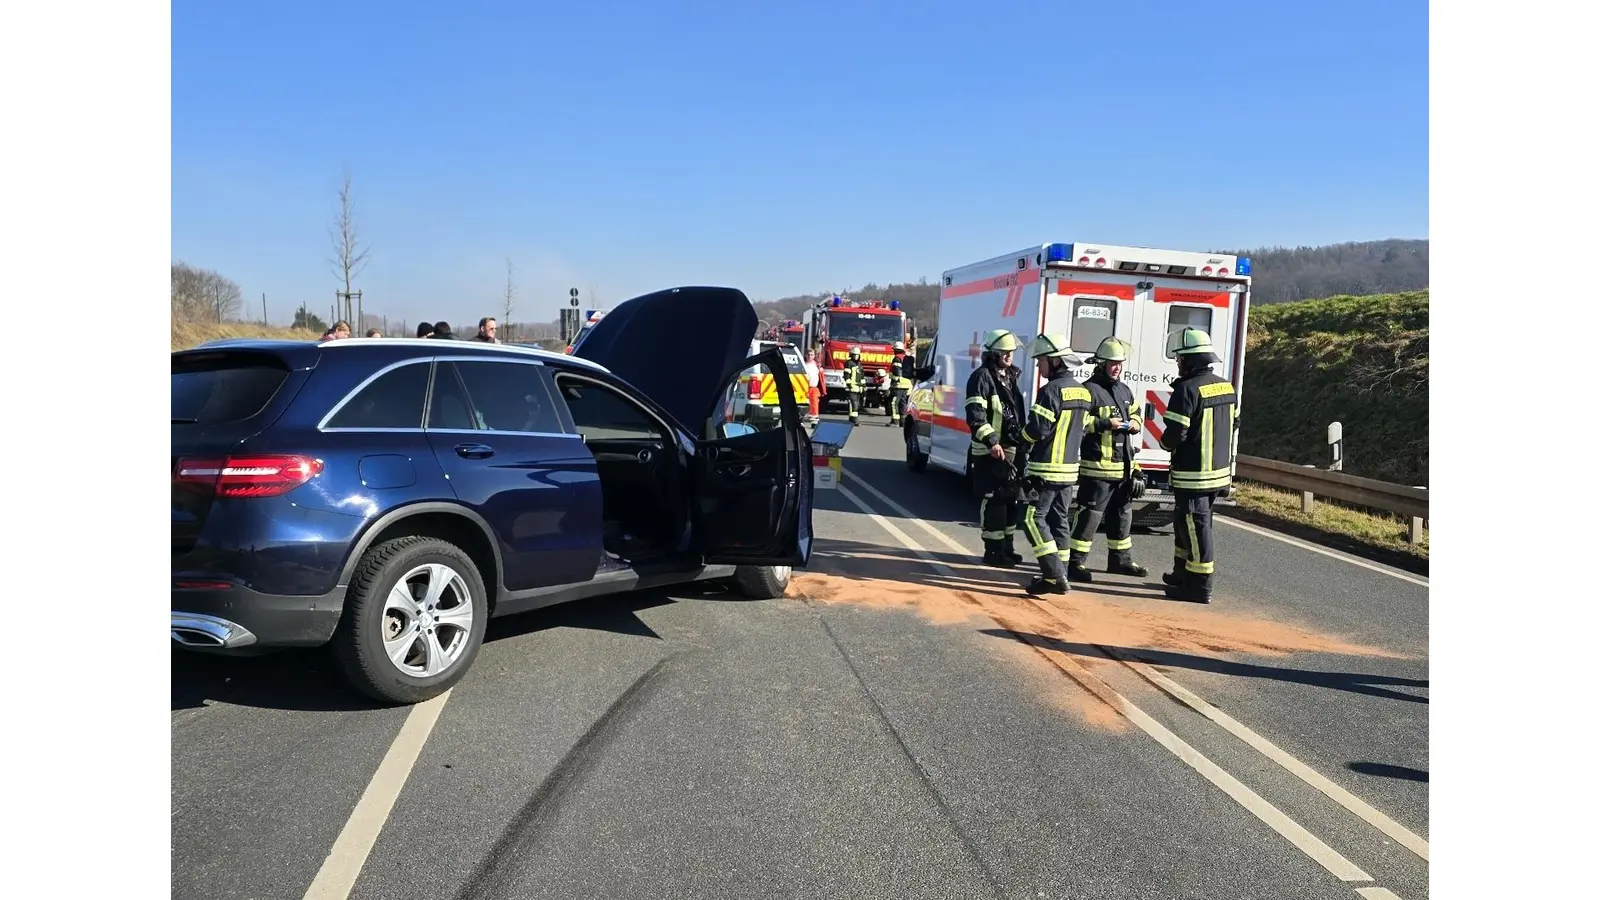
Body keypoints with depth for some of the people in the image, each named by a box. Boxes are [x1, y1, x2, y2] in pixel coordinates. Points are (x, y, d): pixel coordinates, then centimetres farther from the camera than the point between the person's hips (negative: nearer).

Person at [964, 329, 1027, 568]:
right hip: (989, 452, -9)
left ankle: (1007, 548, 25)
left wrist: (1022, 440, 22)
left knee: (1010, 500, 14)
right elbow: (975, 415, -20)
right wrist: (991, 441, -29)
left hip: (1011, 450, 9)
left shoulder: (1010, 376, 18)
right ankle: (993, 552, 1)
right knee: (993, 501, -6)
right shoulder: (982, 377, -11)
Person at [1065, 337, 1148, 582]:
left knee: (1122, 515, 18)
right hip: (1097, 467, -9)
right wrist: (1105, 424, -22)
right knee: (1089, 515, -8)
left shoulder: (1125, 390, 17)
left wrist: (1134, 423, 6)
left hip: (1123, 467, 9)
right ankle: (1074, 562, -2)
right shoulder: (1089, 390, -10)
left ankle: (1120, 559, 31)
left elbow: (1137, 415, 29)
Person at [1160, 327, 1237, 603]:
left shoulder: (1188, 389, -19)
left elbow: (1175, 434, -21)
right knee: (1186, 521, 21)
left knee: (1195, 526, -1)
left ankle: (1199, 586, 4)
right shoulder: (1226, 387, 9)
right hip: (1220, 471, 9)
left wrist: (1165, 443, 1)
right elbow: (1230, 428, 16)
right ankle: (1183, 573, 34)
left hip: (1193, 474, -9)